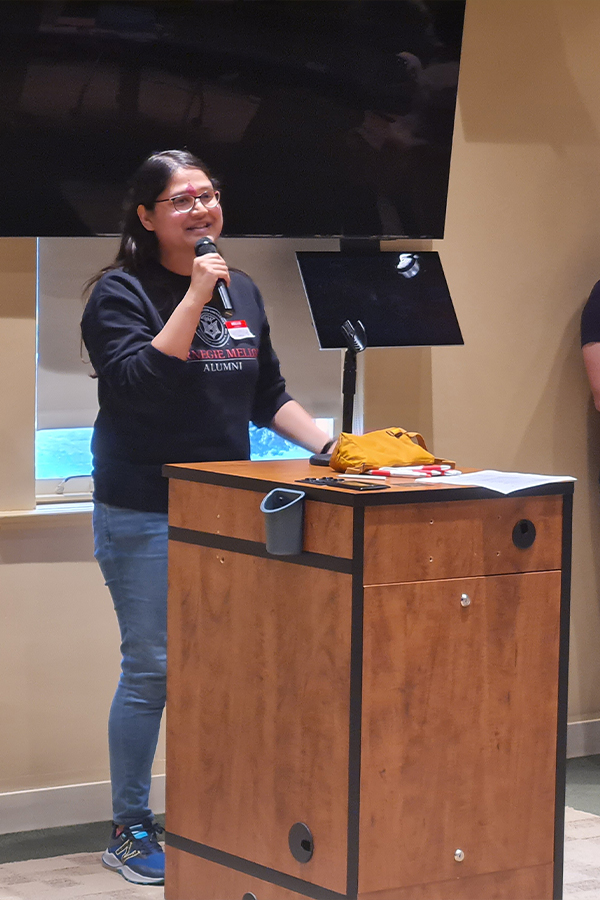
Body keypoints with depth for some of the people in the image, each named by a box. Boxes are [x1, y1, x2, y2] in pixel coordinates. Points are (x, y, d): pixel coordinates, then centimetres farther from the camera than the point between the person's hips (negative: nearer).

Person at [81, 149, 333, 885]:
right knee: (150, 671, -2)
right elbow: (138, 383, -22)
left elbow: (267, 396, 18)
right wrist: (194, 295, -22)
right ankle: (129, 831, 10)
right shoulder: (122, 292, -7)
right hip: (145, 515, -6)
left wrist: (329, 444, 6)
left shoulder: (242, 292, 12)